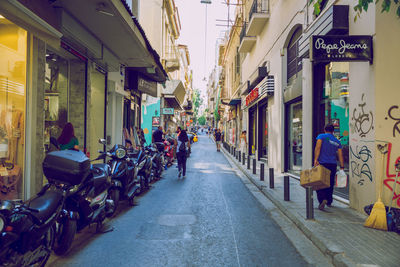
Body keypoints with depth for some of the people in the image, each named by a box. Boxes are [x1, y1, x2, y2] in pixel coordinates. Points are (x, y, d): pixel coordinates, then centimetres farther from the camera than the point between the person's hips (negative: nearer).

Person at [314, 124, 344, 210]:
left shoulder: (321, 136, 3)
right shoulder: (337, 141, 15)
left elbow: (318, 147, -14)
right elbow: (340, 155, 9)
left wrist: (315, 159, -19)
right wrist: (342, 167, 9)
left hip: (322, 163, -4)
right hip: (333, 164, 4)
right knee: (330, 184, 16)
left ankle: (322, 199, -21)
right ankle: (329, 202, 25)